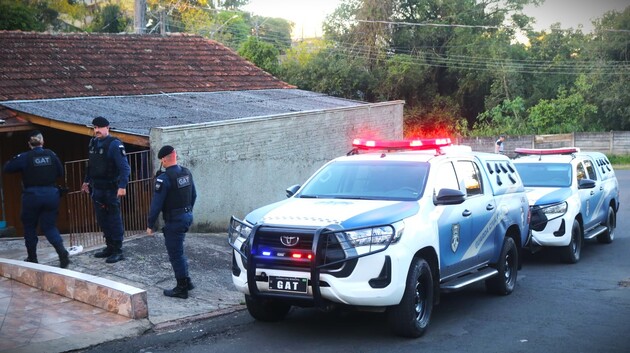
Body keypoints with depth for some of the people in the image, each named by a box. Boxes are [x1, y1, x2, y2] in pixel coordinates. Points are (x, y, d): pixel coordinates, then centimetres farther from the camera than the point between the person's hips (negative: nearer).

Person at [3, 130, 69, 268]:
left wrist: (15, 159, 15)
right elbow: (60, 172, 9)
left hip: (32, 195, -2)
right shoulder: (51, 154, 1)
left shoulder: (25, 157, -8)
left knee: (29, 226, 16)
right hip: (51, 194, 2)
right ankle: (62, 251, -15)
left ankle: (32, 257, 22)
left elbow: (7, 168, -1)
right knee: (49, 226, 9)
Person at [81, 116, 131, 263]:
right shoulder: (93, 143, 9)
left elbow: (124, 167, -20)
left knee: (114, 220, -2)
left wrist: (122, 186, -28)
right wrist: (86, 181, 27)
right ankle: (109, 247, 26)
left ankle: (117, 251, 5)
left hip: (111, 189, -8)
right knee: (102, 219, 14)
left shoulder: (114, 144, -14)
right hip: (97, 188, 8)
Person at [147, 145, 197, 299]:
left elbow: (156, 204, -18)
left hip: (174, 221, -8)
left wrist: (150, 225, -10)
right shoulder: (186, 173, 5)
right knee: (178, 251, 22)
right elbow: (194, 195, 15)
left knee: (175, 254, 1)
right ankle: (186, 281, 26)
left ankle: (181, 289, 7)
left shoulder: (164, 178, -19)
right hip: (187, 216, 8)